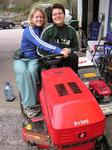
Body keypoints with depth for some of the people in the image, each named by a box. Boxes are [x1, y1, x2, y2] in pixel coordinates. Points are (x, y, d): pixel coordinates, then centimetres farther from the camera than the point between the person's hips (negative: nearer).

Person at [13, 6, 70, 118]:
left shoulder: (43, 30, 8)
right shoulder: (29, 30, -13)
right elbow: (41, 44, -29)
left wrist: (62, 50, -13)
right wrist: (60, 51, -40)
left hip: (34, 59, 3)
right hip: (21, 59, -3)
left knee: (32, 71, -32)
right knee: (23, 72, -36)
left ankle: (28, 104, -28)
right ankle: (28, 105, -32)